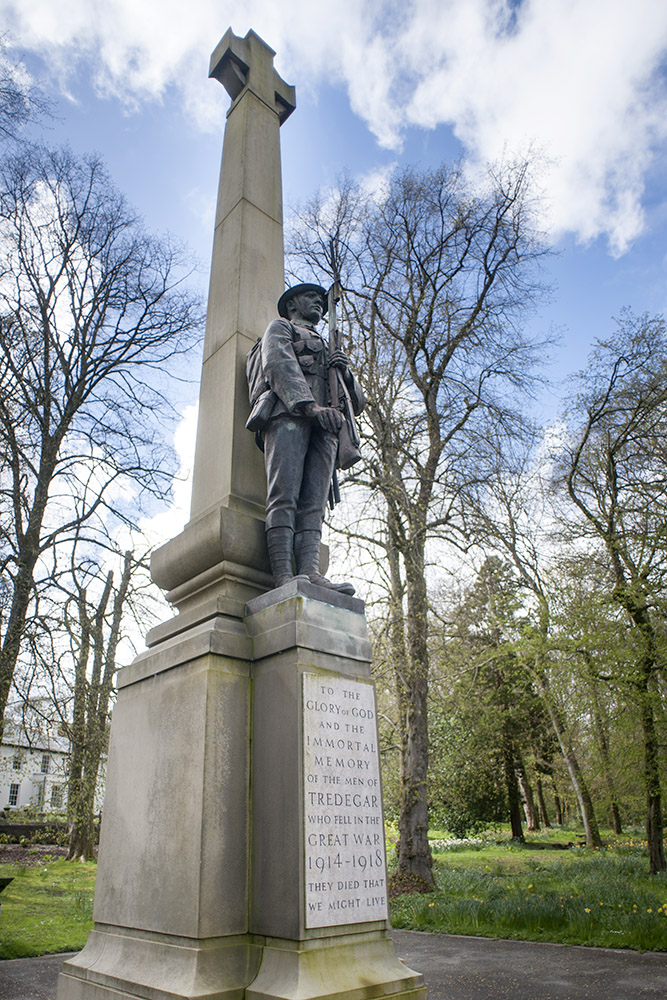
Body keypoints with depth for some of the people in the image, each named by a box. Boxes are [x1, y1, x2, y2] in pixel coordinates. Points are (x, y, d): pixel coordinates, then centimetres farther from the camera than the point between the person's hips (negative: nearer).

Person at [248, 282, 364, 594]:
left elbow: (357, 403, 31)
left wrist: (346, 373, 7)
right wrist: (311, 405, -16)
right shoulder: (280, 327, 25)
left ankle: (310, 571, -29)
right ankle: (283, 575, -30)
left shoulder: (329, 350, 41)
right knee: (284, 496, -19)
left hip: (325, 426, 5)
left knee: (313, 503, -14)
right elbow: (278, 365, 1)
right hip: (288, 414, -5)